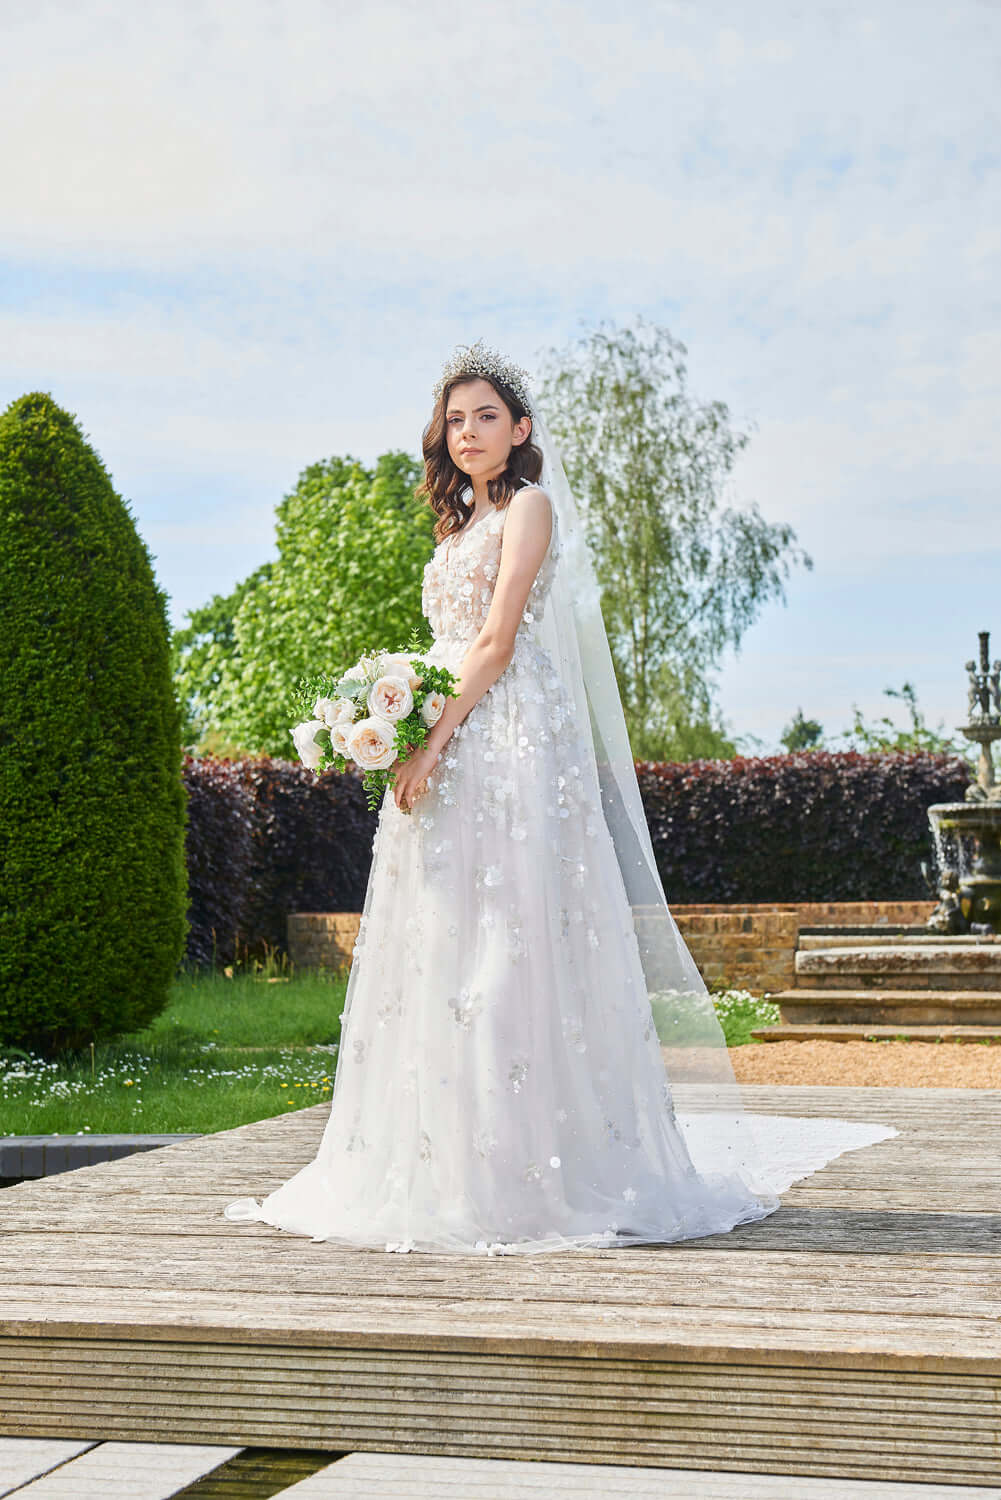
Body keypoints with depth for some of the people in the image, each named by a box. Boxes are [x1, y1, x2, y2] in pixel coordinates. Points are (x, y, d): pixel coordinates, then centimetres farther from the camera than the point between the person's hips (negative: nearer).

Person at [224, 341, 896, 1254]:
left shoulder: (530, 506, -2)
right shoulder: (459, 525, 23)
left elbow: (498, 642, -12)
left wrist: (435, 740, -17)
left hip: (511, 739, -8)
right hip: (448, 754, 8)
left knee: (507, 944, -10)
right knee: (444, 948, 6)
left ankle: (529, 1164, -7)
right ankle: (459, 1161, 10)